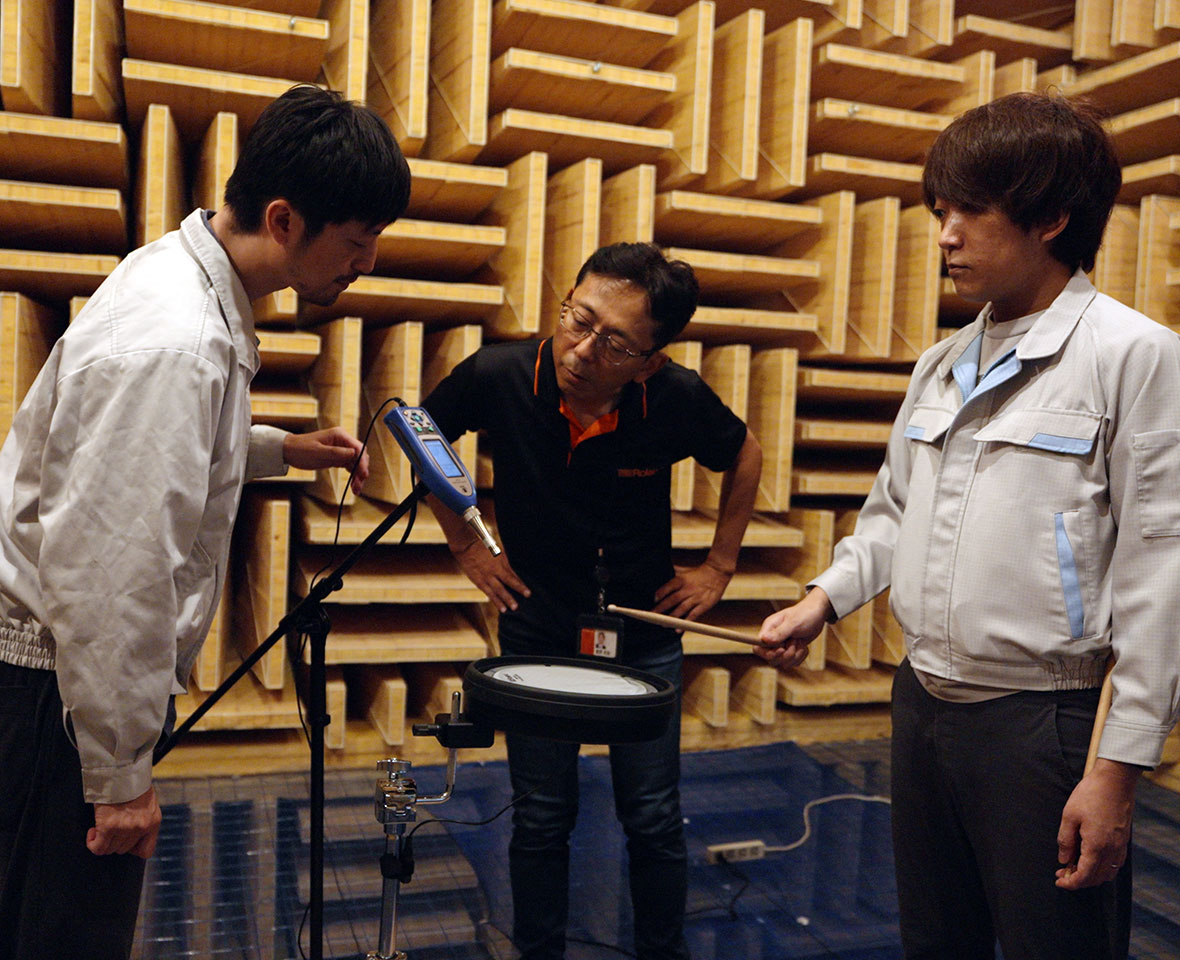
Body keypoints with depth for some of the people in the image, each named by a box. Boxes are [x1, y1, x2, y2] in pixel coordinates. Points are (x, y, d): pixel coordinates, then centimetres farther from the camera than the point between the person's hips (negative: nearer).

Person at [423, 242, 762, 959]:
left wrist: (720, 566, 3)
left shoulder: (677, 397, -20)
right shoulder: (497, 376, -20)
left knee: (654, 820, 11)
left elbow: (745, 455, 3)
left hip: (646, 638, 0)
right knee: (542, 821, 11)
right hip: (537, 629, 0)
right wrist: (466, 546, 1)